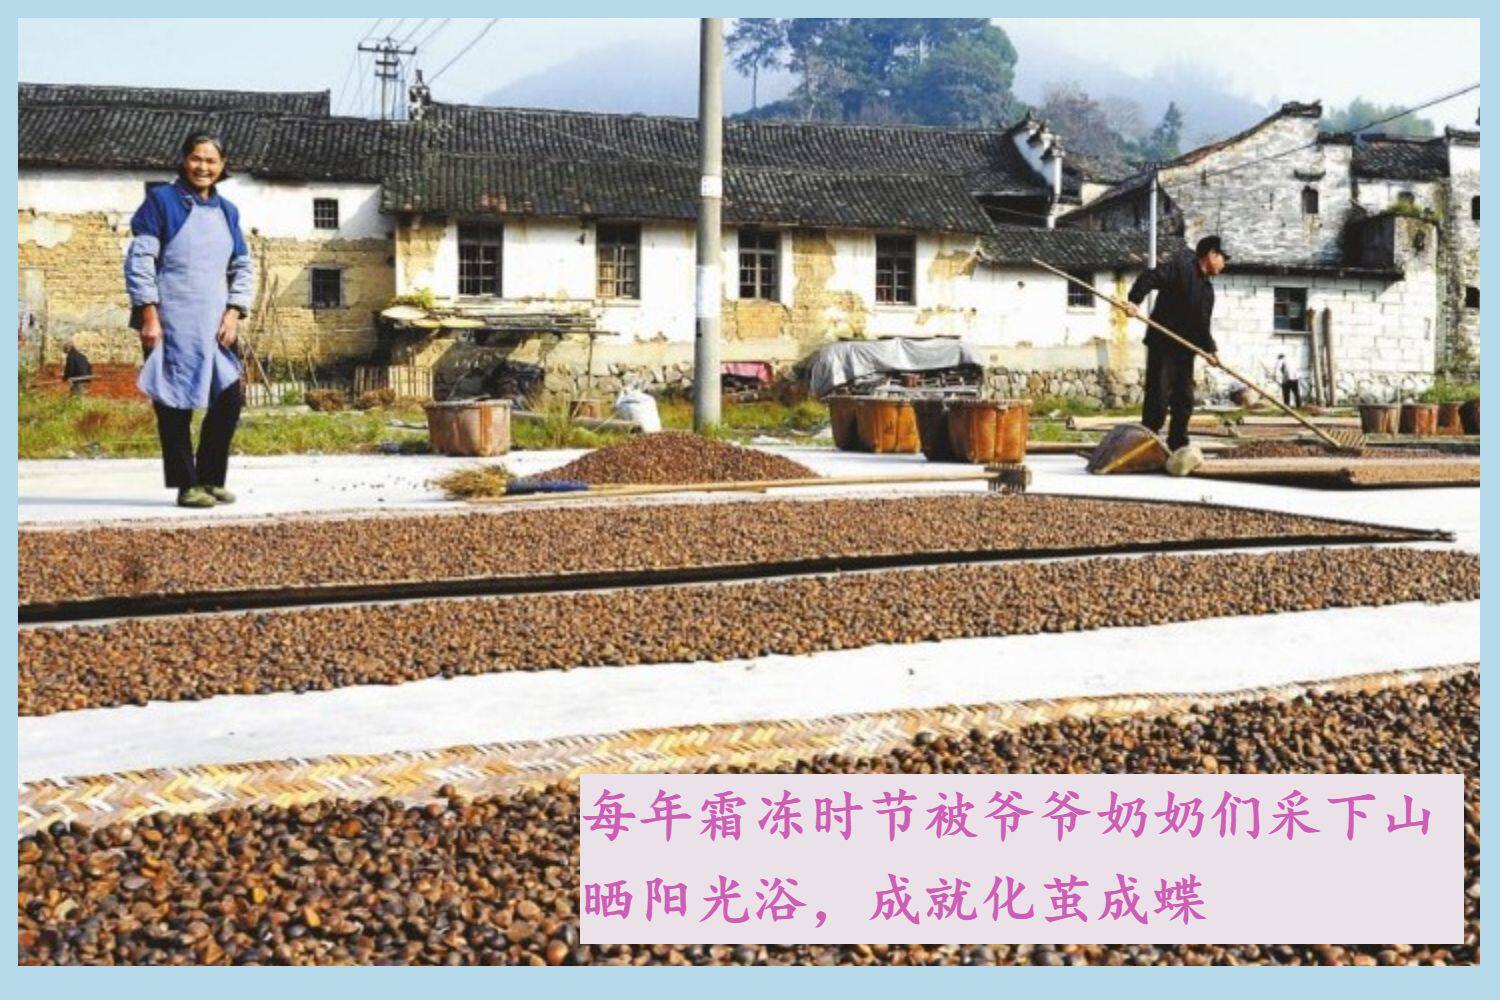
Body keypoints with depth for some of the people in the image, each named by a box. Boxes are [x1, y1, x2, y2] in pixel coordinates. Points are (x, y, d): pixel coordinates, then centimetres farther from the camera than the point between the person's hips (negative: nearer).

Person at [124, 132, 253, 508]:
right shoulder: (162, 201, 0)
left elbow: (243, 267, 18)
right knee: (176, 405, -2)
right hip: (171, 324, -5)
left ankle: (210, 479, 15)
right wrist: (149, 315, -12)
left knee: (230, 398, 2)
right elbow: (139, 260, -5)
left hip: (215, 325, 5)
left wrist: (234, 312, 3)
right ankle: (186, 486, 6)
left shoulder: (227, 211, 16)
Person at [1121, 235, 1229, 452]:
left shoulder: (1207, 288, 18)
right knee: (1158, 397, -10)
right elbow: (1149, 277, -20)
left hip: (1185, 350, 9)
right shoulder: (1180, 267, -7)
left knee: (1184, 400, 9)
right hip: (1162, 345, -9)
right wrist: (1134, 300, -34)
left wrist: (1209, 348, 4)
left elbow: (1203, 325, 18)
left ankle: (1178, 447, 17)